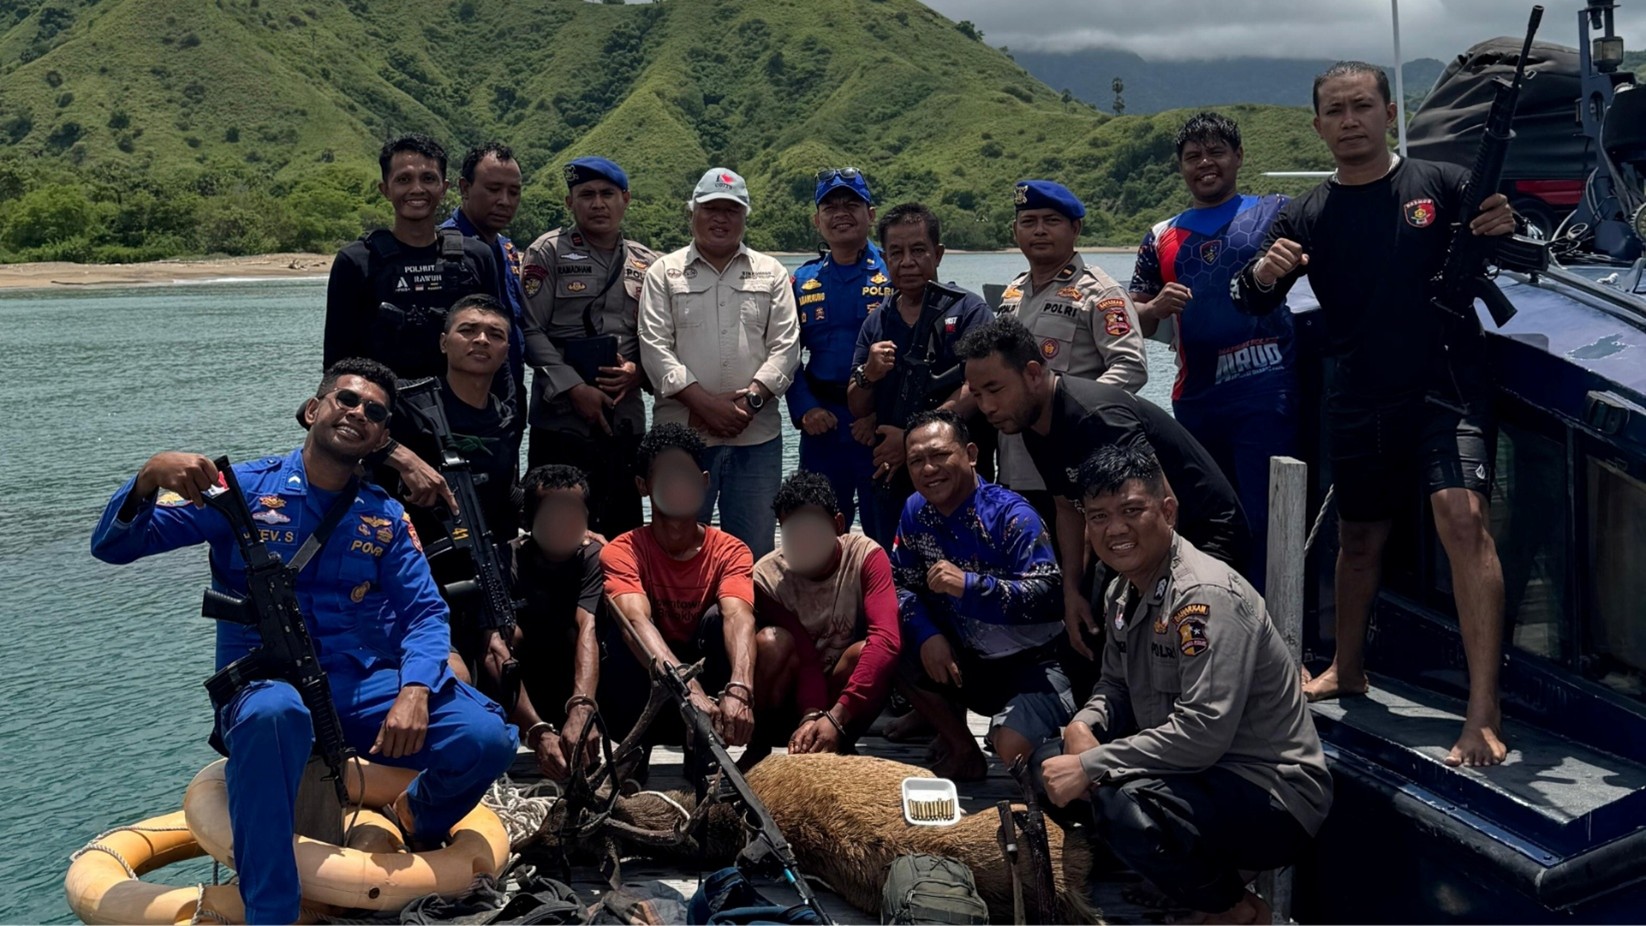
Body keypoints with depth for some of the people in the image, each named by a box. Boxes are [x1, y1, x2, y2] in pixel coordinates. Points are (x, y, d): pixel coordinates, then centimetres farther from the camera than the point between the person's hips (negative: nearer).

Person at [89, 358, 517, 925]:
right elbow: (112, 546, -2)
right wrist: (151, 476, -24)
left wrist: (415, 692, -20)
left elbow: (426, 612, 1)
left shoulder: (387, 519, 10)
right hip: (266, 680, -3)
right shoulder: (243, 490, 2)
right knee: (275, 711, -41)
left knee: (487, 739, -22)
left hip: (366, 685, 3)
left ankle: (417, 821, 13)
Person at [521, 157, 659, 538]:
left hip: (626, 418, 4)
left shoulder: (646, 263, 12)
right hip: (560, 417, -4)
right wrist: (575, 388, -13)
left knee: (622, 529, 9)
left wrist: (638, 372, -5)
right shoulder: (548, 253, 1)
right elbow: (532, 331, -5)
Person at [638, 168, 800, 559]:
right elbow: (655, 347, -2)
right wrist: (705, 403, -12)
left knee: (754, 551, 6)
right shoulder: (664, 273, 7)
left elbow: (785, 346, 4)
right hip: (682, 434, -1)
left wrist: (749, 400, -10)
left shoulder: (771, 273, 12)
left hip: (757, 435, 2)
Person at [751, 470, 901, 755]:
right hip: (793, 697, 1)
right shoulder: (767, 576, -15)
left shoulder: (866, 556, -17)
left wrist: (835, 717, -41)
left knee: (863, 651, -32)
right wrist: (812, 715, -42)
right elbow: (804, 657, -22)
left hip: (850, 696, 0)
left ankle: (837, 751, -17)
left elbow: (886, 639, -32)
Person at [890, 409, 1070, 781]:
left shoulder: (1012, 515, -21)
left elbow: (1048, 597, -28)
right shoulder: (916, 511, -1)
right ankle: (961, 748, 4)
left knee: (1014, 750, -30)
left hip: (1030, 662, -6)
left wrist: (969, 585, -39)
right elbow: (900, 583, -1)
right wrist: (927, 635, -21)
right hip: (965, 657, 6)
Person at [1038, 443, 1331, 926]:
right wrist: (1084, 724, -6)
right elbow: (1117, 684, 17)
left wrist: (1089, 767, -25)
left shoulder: (1205, 596, -23)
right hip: (1195, 772, 10)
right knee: (1054, 764, 6)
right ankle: (1215, 866, 11)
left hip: (1273, 792, -9)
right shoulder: (1124, 592, 6)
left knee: (1126, 805, -34)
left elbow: (1202, 733, -30)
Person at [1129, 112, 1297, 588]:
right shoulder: (1162, 237, 16)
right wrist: (1156, 306, -6)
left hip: (1264, 387, -4)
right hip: (1195, 396, 4)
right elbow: (1135, 321, 16)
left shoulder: (1272, 213, 8)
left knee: (1263, 519, -7)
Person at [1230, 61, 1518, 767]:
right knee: (1358, 537, 16)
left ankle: (1484, 712, -21)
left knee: (1462, 516, -21)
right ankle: (1347, 670, 39)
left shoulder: (1443, 185, 0)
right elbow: (1251, 305, 2)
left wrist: (1506, 230, -22)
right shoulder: (1306, 216, 7)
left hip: (1446, 385, -3)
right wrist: (1262, 272, -21)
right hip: (1358, 403, 3)